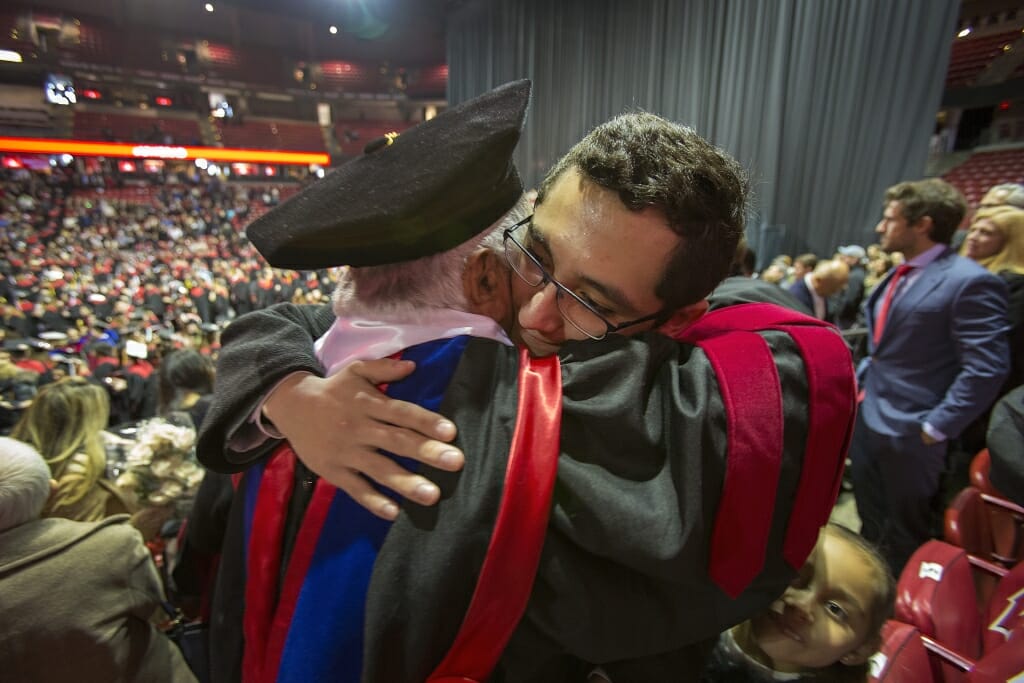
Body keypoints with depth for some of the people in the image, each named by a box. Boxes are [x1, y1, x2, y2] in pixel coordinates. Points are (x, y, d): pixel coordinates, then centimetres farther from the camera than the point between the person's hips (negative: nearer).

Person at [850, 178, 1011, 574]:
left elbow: (986, 369, -20)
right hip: (866, 418, 8)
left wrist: (935, 428, -19)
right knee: (870, 523, 24)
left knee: (905, 535, 14)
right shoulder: (898, 277, 10)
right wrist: (859, 384, 11)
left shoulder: (969, 282, -17)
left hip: (909, 430, -8)